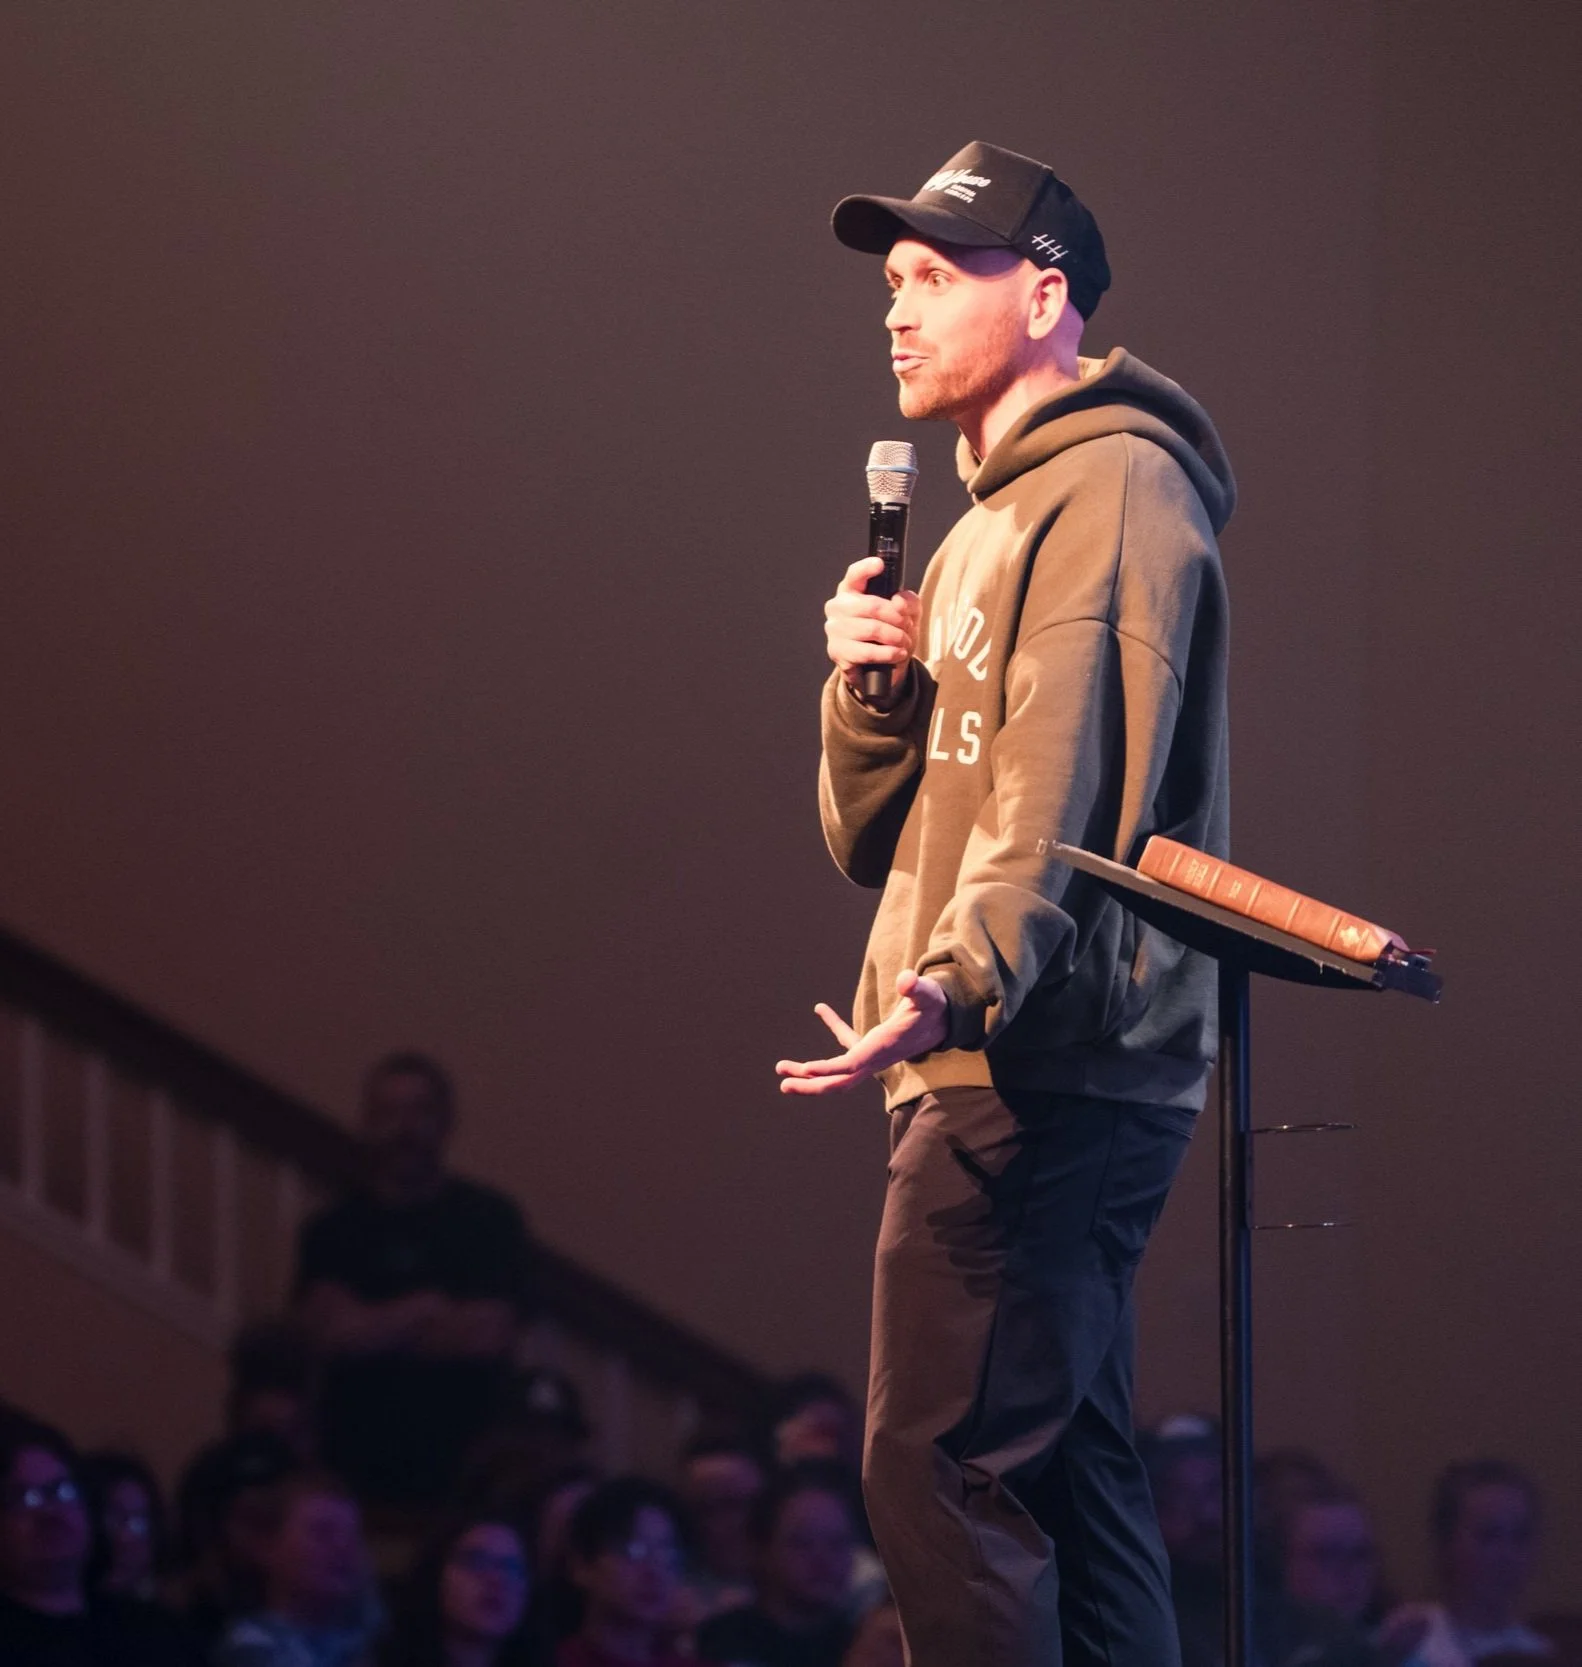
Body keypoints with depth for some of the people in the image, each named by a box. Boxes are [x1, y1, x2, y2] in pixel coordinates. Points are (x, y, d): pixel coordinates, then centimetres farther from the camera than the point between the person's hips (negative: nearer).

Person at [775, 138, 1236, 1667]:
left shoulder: (1110, 487, -7)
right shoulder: (992, 520, 24)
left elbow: (1069, 788, -21)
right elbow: (874, 841, 21)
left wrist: (960, 983, -34)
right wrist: (870, 690, 2)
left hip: (1042, 1071, -11)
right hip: (1006, 1070, 11)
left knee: (939, 1466, -16)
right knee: (1065, 1471, 9)